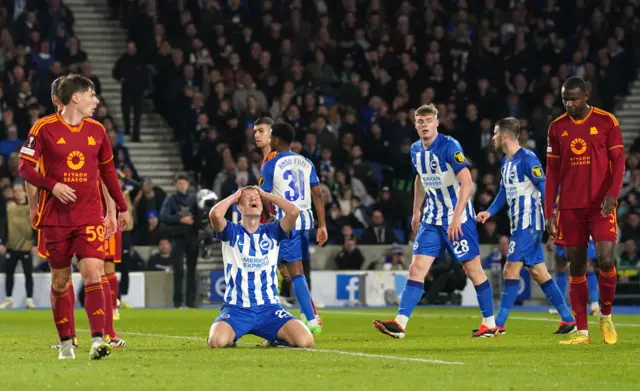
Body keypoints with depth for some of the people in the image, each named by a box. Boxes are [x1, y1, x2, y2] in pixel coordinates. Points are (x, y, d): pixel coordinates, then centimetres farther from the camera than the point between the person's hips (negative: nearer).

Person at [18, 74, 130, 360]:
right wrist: (52, 186, -19)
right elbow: (25, 167, -4)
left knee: (93, 274, -14)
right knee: (60, 280, 7)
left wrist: (121, 207, 19)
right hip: (55, 217, -2)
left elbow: (107, 170, 18)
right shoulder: (45, 128, -5)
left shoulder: (96, 130, 7)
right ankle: (66, 342, 19)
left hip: (89, 216, 2)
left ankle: (98, 340, -19)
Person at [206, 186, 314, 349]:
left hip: (269, 307, 2)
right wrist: (233, 197, 0)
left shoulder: (272, 231, 9)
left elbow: (294, 211, -9)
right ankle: (231, 336, 6)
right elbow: (215, 214, -19)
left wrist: (267, 196, 5)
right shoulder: (232, 232, 3)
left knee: (305, 341, -21)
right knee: (217, 341, -32)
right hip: (236, 309, -2)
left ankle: (276, 337, 13)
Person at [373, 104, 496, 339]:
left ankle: (490, 324, 13)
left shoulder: (449, 146, -16)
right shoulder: (416, 150, 6)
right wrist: (417, 211, 21)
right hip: (432, 218, 6)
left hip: (458, 217, -6)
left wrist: (456, 217, -26)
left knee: (473, 269, 1)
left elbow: (467, 183, -21)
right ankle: (400, 323, -10)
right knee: (417, 268, -4)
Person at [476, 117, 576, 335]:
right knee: (538, 272, 9)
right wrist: (489, 212, 11)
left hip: (529, 224, -10)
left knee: (511, 270, -10)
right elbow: (504, 192, 23)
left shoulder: (527, 159, -14)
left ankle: (499, 325, -8)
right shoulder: (506, 162, 14)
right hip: (518, 224, 10)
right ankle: (568, 320, 13)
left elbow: (544, 186, -17)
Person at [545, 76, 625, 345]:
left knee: (606, 260, -15)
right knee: (576, 267, 2)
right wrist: (548, 213, 5)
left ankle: (606, 315, 9)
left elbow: (618, 162, -2)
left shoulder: (606, 121, -1)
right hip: (570, 208, 3)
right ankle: (581, 331, 5)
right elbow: (552, 172, 10)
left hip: (601, 205, -3)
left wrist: (612, 195, -18)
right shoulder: (557, 127, 8)